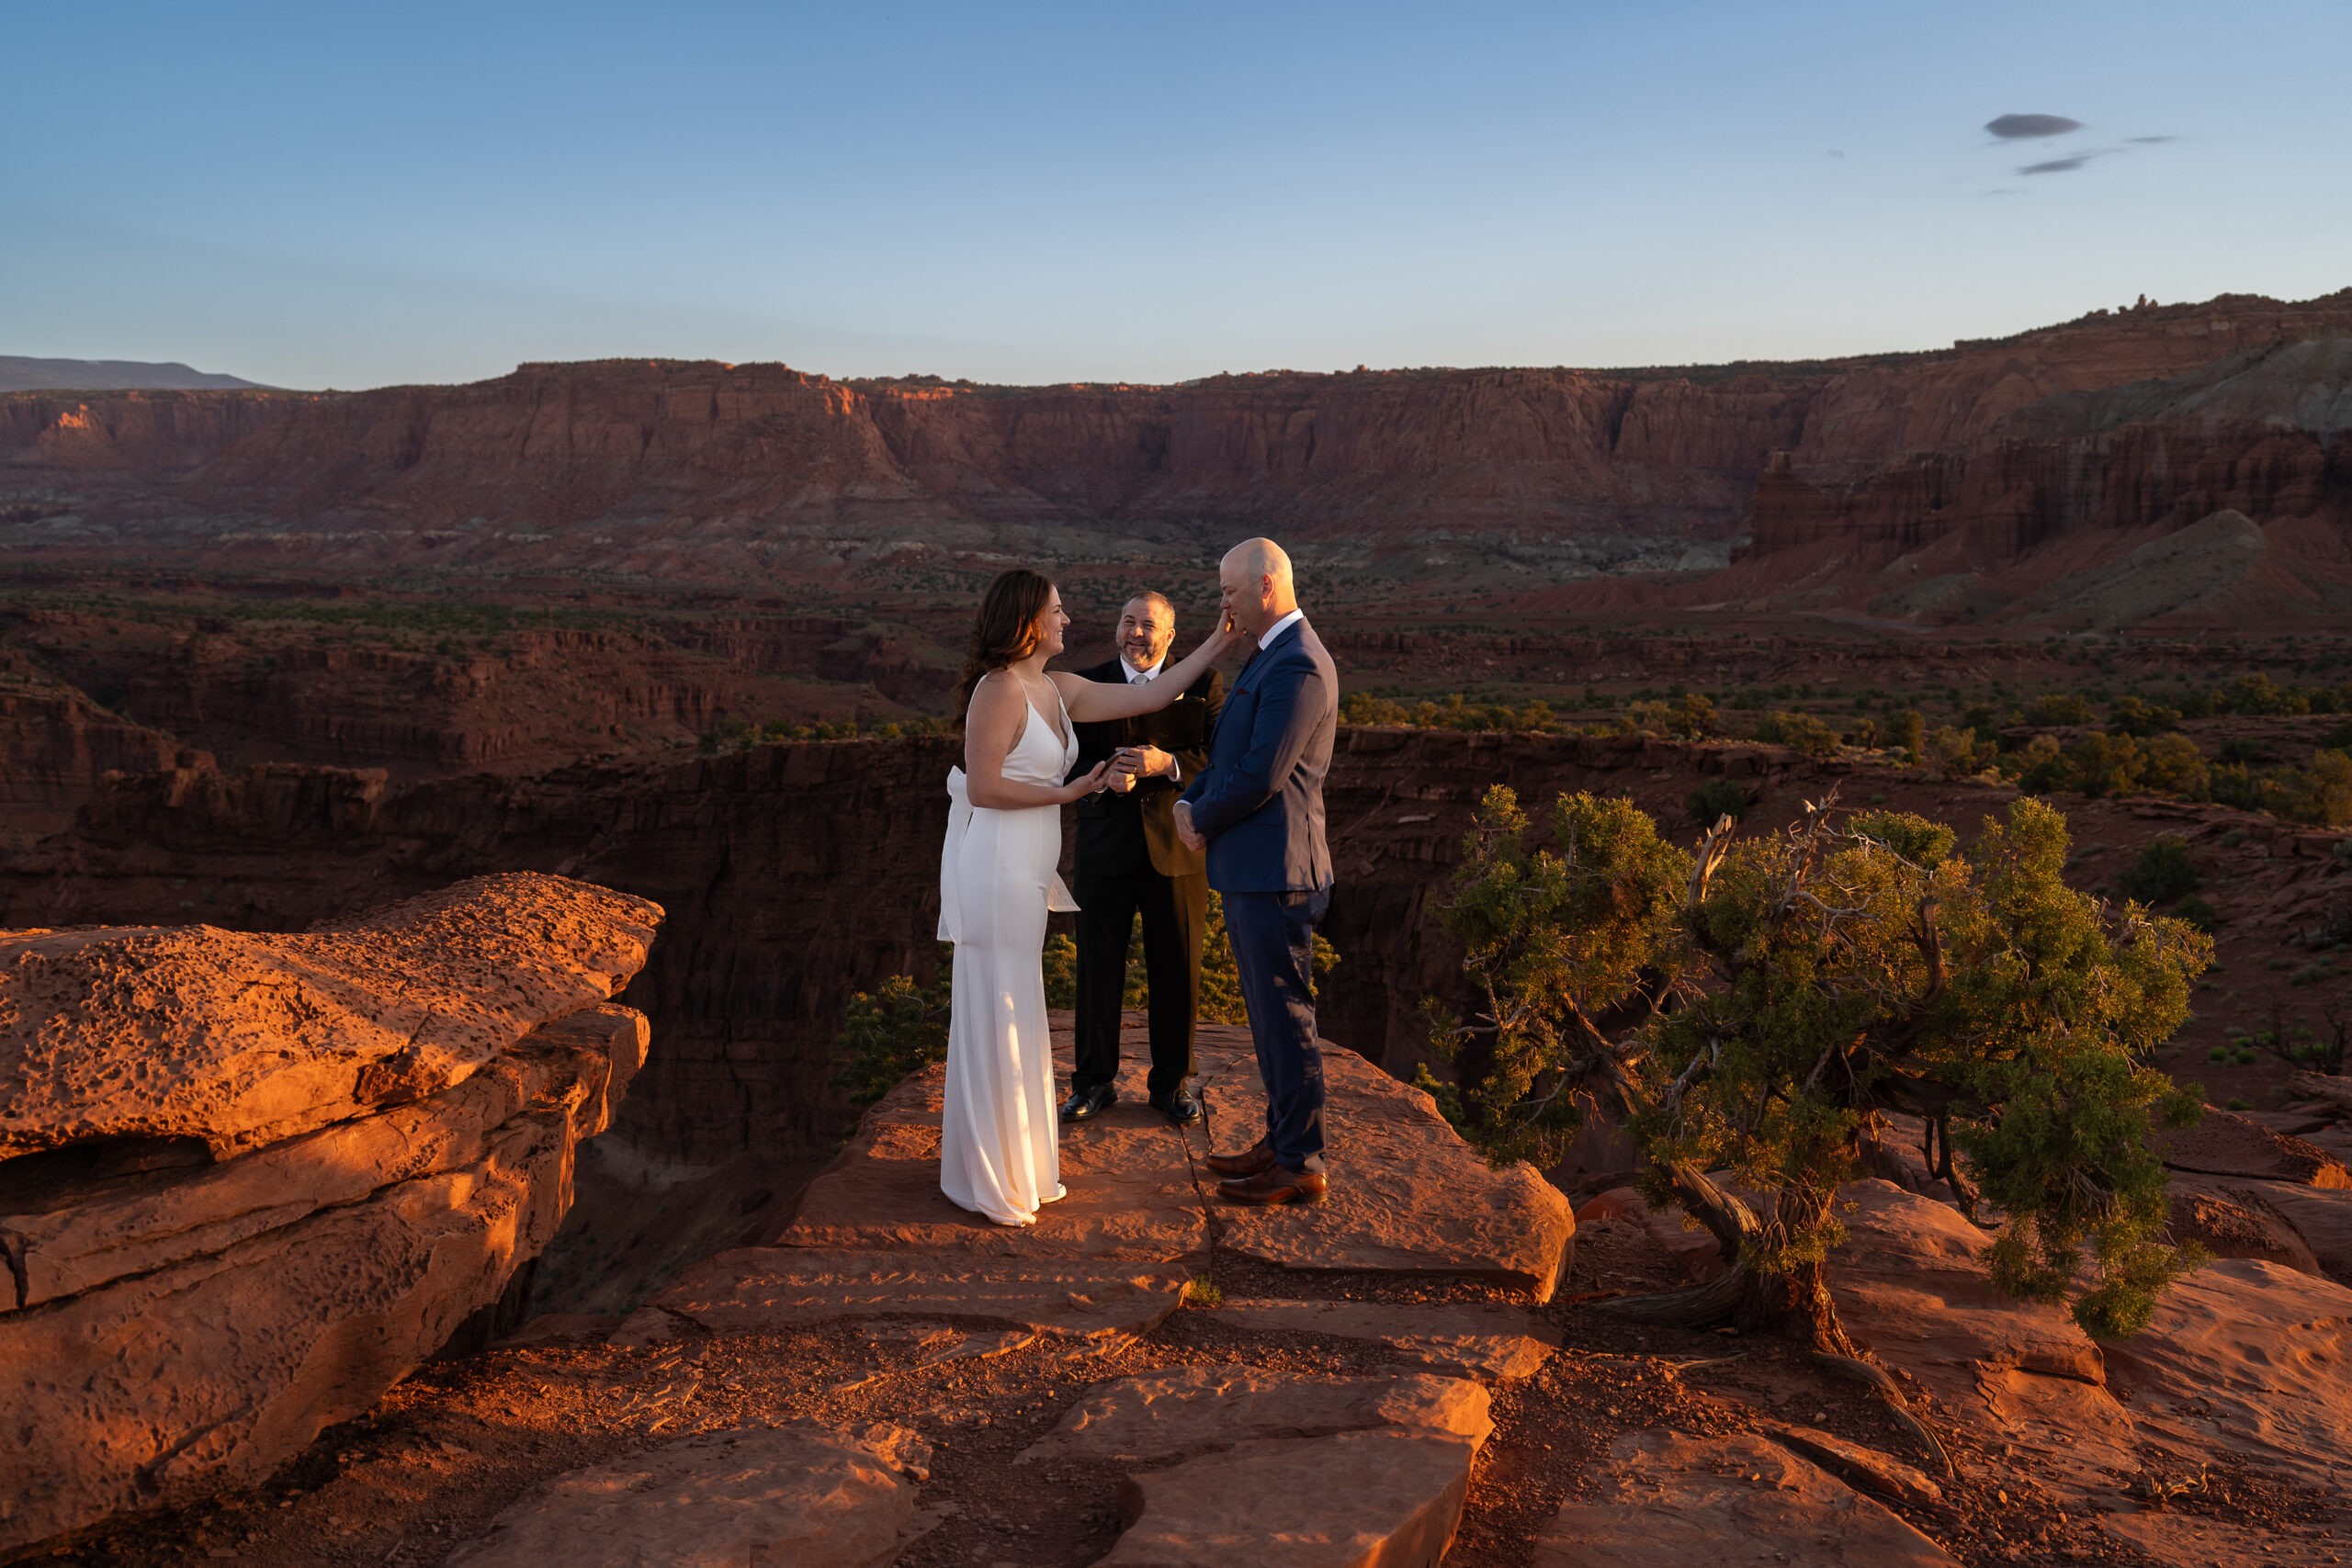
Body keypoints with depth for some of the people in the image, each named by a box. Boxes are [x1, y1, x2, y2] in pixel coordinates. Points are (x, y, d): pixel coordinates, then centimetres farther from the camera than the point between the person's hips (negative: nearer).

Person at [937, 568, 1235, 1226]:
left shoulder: (1059, 690, 11)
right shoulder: (1000, 689, -14)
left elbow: (1151, 696, 15)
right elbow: (982, 788, -18)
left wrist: (1217, 644, 14)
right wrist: (1066, 792, -13)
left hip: (1023, 873, 9)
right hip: (995, 869, -9)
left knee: (1014, 1018, 16)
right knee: (996, 1019, -2)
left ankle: (1015, 1163, 29)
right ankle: (986, 1180, 9)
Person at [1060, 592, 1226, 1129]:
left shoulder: (1203, 685, 2)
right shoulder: (1084, 684, 5)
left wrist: (1169, 764, -21)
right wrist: (1101, 777, -18)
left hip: (1177, 850, 0)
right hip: (1106, 849, 1)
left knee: (1177, 974, 9)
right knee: (1098, 970, 7)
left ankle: (1171, 1083, 25)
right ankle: (1094, 1081, 22)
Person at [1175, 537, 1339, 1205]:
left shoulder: (1297, 666, -18)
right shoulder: (1270, 658, 16)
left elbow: (1261, 775, -22)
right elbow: (1233, 754, 20)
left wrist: (1203, 821, -7)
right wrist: (1190, 800, 4)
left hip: (1273, 872, -10)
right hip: (1253, 868, 10)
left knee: (1285, 1017, -1)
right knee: (1270, 1015, 17)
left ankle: (1300, 1166, 9)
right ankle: (1282, 1141, 29)